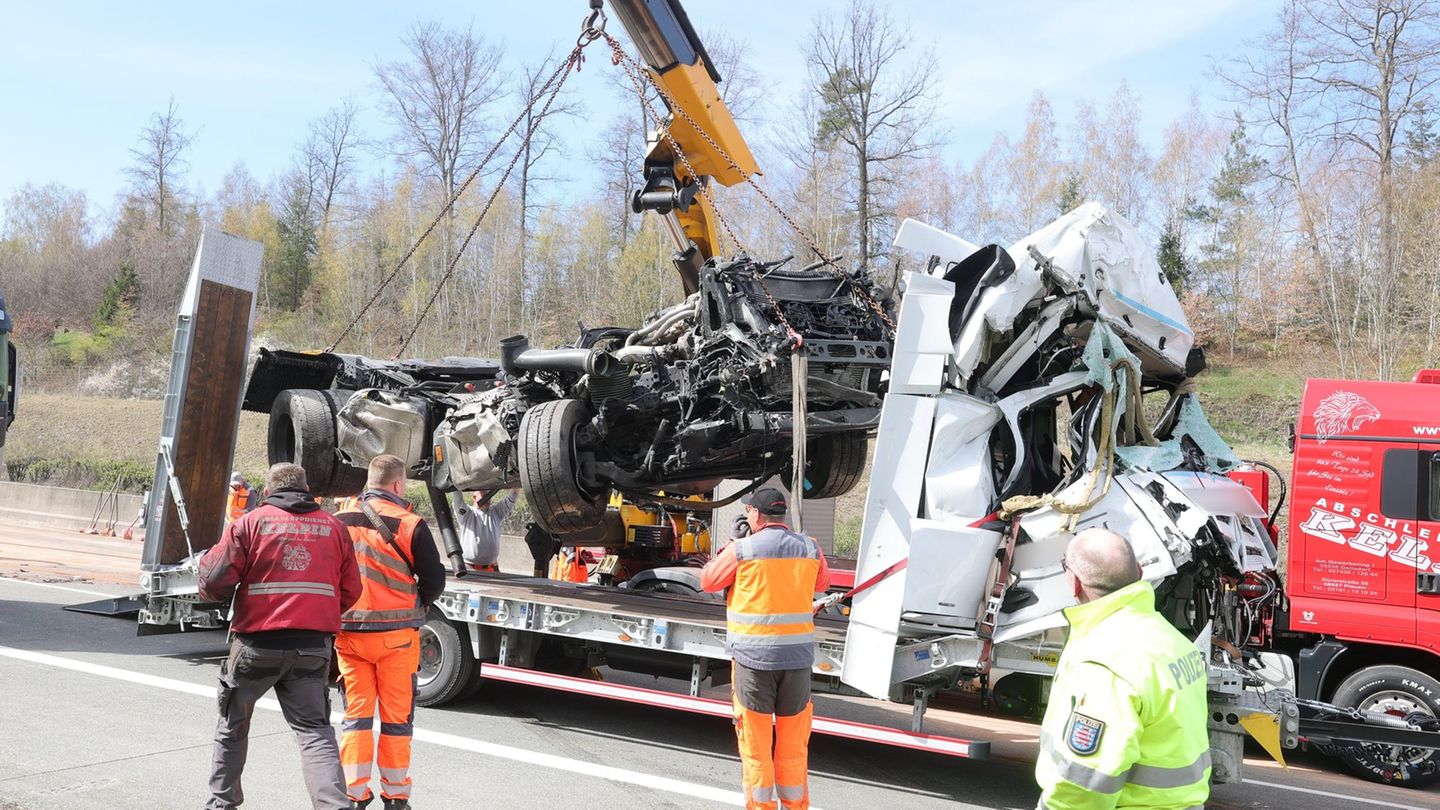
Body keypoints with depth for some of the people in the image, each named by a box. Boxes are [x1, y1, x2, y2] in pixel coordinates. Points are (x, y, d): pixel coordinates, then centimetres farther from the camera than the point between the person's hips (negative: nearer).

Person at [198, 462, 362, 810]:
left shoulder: (250, 523, -2)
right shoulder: (333, 527, 7)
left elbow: (214, 580, -6)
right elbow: (350, 591, 9)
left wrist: (220, 595, 17)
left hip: (258, 644, -1)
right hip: (313, 647, 2)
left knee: (233, 725, 20)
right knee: (314, 729, 3)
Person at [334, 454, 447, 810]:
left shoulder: (339, 521, 0)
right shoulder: (409, 524, -11)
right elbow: (434, 580, -6)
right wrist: (415, 607, 13)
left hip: (348, 632, 3)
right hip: (395, 634, -3)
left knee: (356, 714, 11)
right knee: (396, 718, 7)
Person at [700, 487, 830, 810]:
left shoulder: (741, 550, -8)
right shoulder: (810, 549, 2)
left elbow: (707, 581, 7)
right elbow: (822, 582, 21)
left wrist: (725, 552, 22)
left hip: (754, 656, -3)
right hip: (798, 656, 3)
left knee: (755, 743, 8)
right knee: (794, 744, 14)